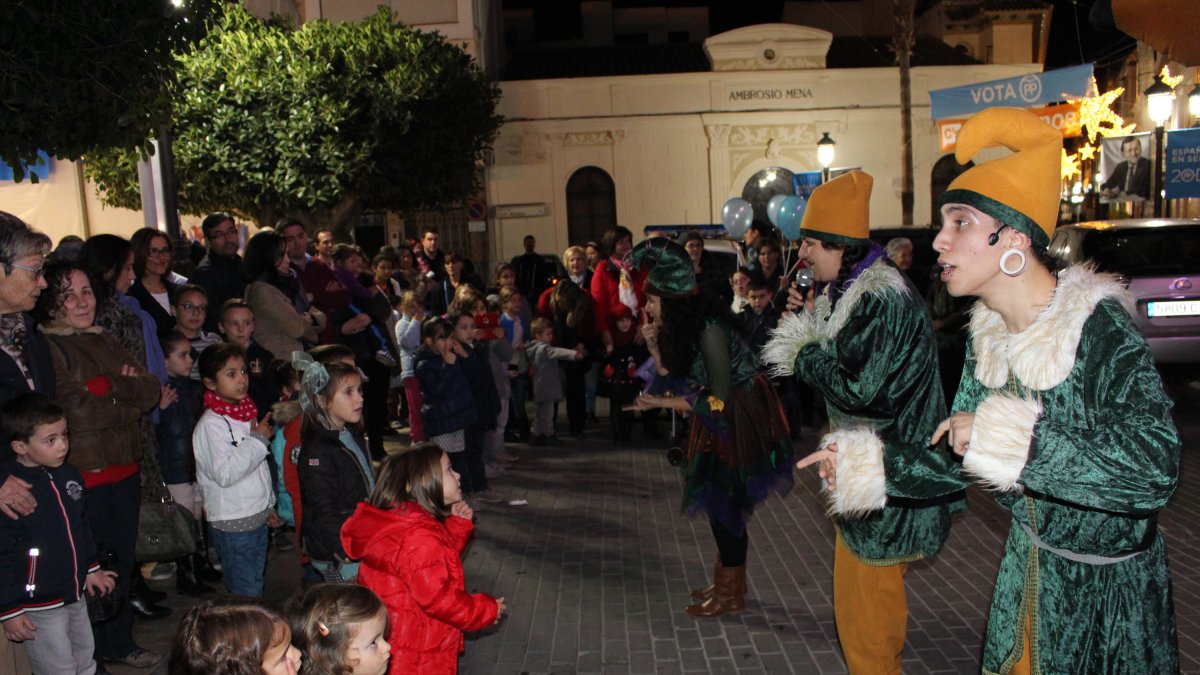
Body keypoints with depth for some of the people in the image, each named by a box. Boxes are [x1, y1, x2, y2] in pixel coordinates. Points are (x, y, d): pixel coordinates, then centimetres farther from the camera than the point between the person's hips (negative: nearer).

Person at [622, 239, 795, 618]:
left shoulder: (709, 330, -25)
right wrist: (655, 346, -7)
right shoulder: (684, 327, 2)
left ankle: (731, 594, 13)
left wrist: (661, 403, -22)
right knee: (718, 501, 14)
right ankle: (727, 582, 28)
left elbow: (717, 398, -24)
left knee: (725, 503, -1)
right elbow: (677, 376, 4)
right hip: (719, 421, 9)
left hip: (739, 422, -9)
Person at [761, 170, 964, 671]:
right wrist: (809, 320, 0)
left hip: (881, 480, -11)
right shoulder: (855, 292, 9)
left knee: (863, 618, 1)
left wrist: (803, 347, -14)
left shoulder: (883, 302, -23)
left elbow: (860, 391, -26)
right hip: (868, 474, 11)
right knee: (875, 598, 25)